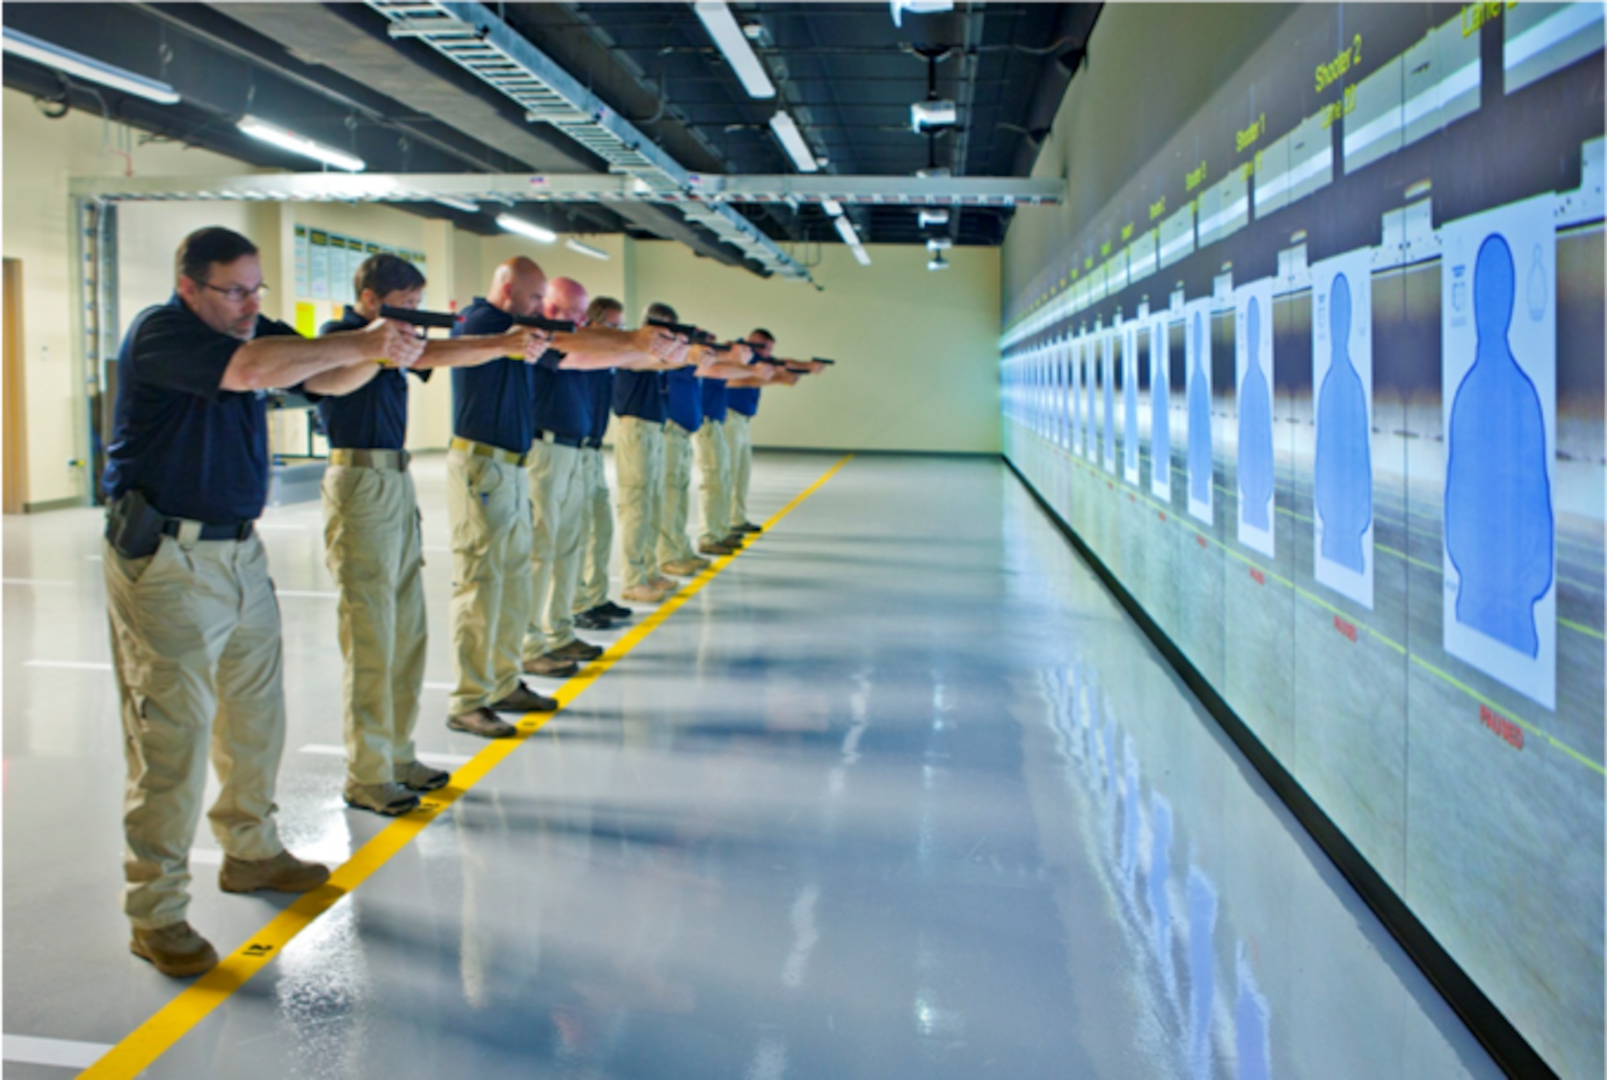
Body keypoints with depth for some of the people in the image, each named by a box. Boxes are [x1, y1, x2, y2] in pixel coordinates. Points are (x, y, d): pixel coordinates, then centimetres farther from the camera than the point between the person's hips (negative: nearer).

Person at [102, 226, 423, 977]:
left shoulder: (250, 330, 10)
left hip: (239, 551, 8)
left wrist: (375, 352, -17)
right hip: (166, 562, -8)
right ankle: (155, 910, 5)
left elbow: (326, 379, 3)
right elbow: (253, 369, -30)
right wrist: (360, 342, -26)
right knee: (173, 734, -6)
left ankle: (250, 852, 33)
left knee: (255, 716, 15)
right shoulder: (159, 332, -14)